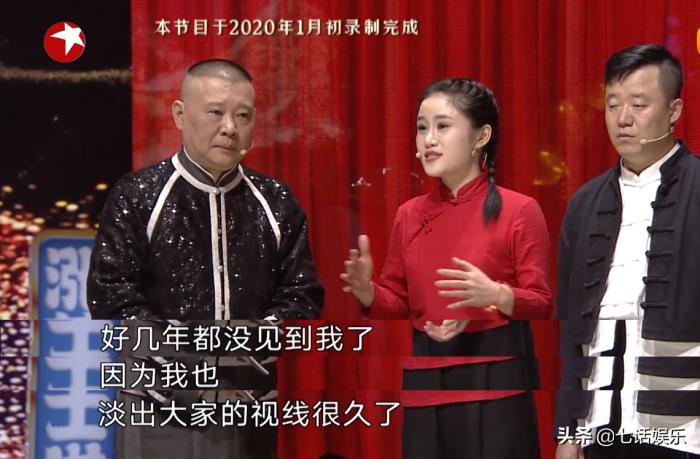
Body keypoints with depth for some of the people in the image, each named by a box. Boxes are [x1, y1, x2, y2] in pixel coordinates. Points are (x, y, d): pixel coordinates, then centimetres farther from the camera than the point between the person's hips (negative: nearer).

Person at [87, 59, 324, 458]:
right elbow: (111, 296, -7)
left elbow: (302, 295, 7)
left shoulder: (277, 204, 9)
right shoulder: (137, 197, -2)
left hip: (250, 412, 3)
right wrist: (189, 353, -15)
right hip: (161, 407, -3)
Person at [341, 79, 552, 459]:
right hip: (426, 380, 4)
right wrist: (367, 292, -7)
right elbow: (399, 303, 13)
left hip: (495, 381, -4)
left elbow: (541, 303, -6)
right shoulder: (410, 215, 9)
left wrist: (495, 295, -24)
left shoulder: (519, 210, -5)